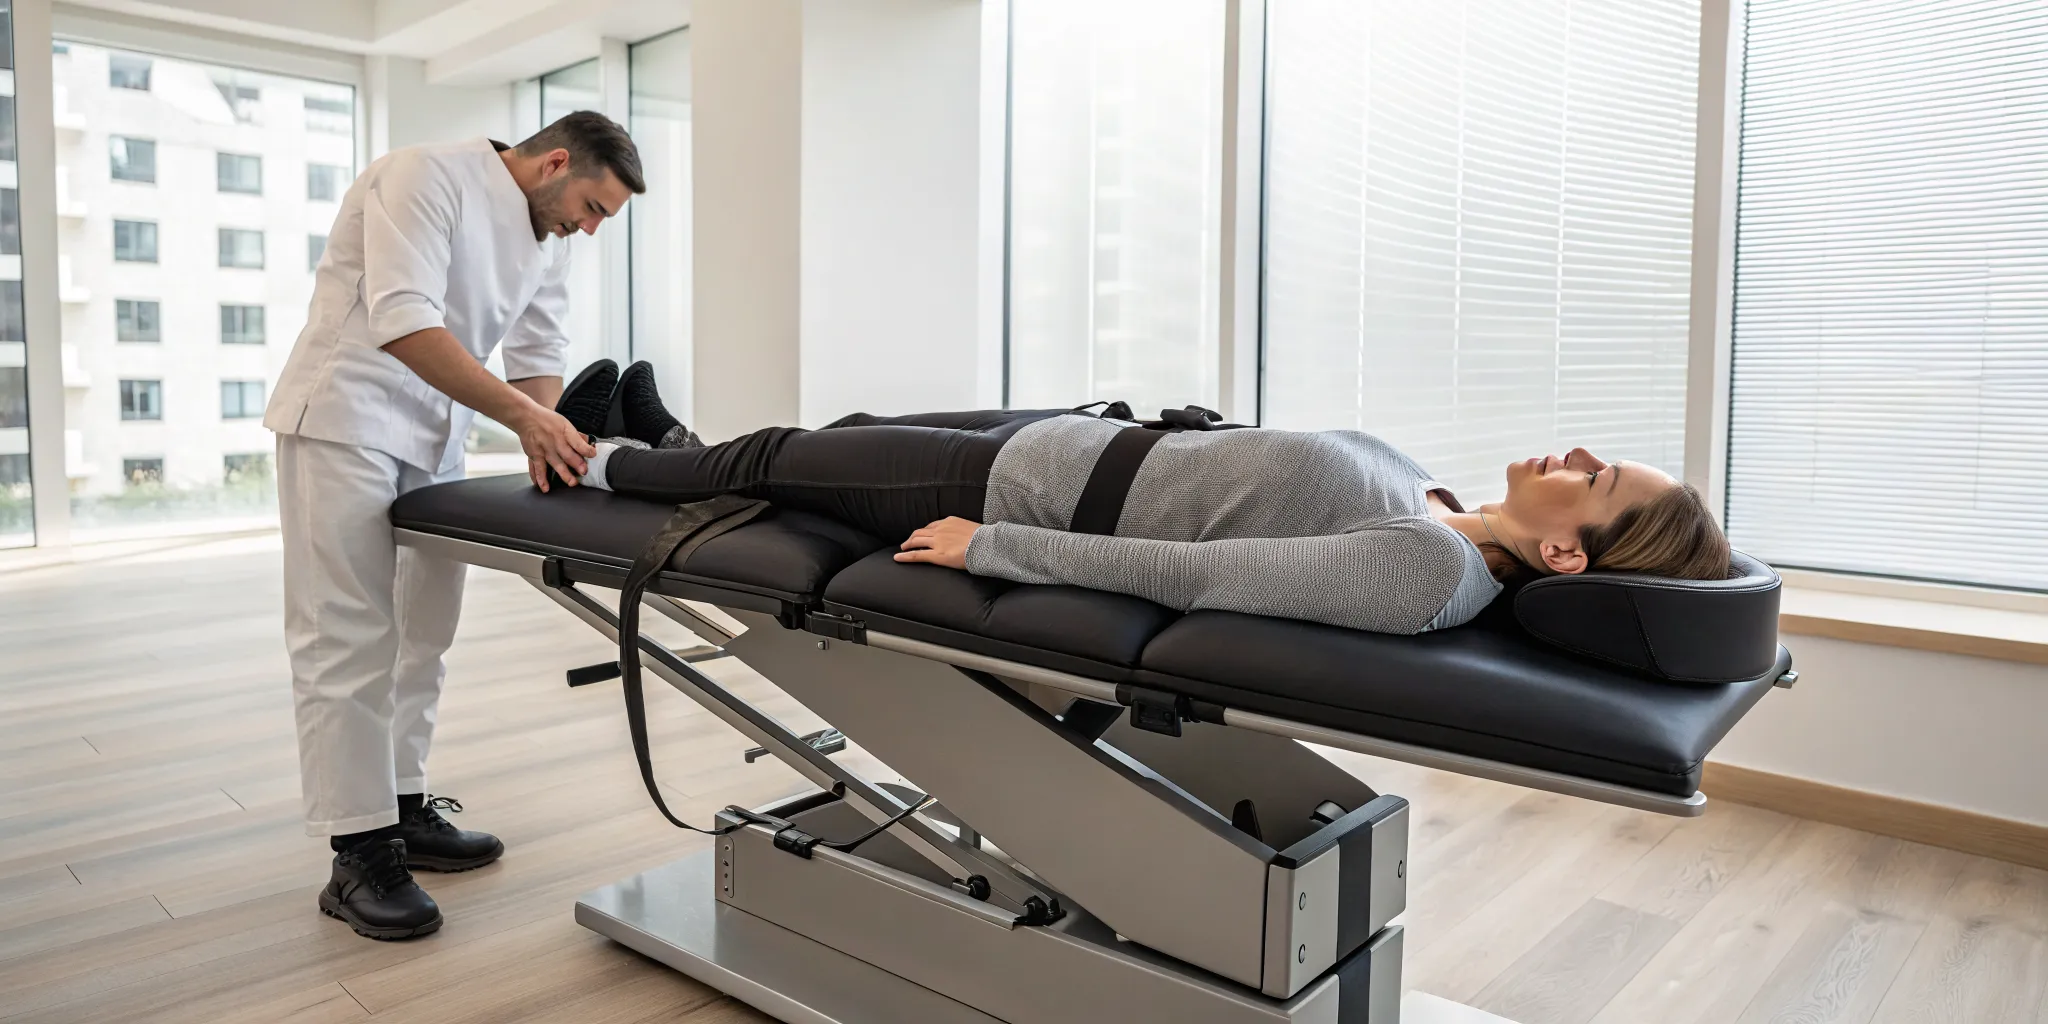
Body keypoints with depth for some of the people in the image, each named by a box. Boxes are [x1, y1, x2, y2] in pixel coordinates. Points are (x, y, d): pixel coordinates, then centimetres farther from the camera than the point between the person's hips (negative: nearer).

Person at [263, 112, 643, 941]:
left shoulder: (547, 241, 10)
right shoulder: (427, 177, -15)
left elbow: (539, 358, 10)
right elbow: (404, 323, -27)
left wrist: (549, 449, -7)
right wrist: (523, 416, -29)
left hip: (434, 436, 8)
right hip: (347, 419, -8)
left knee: (421, 632, 10)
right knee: (349, 638, -8)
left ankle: (402, 810, 21)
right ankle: (359, 857, -4)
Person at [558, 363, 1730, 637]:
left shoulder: (1431, 573, -29)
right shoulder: (1423, 492, -1)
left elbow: (1194, 573, -30)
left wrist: (989, 547, -26)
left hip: (1032, 493, -7)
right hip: (1085, 438, 7)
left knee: (772, 461, 13)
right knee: (851, 429, 24)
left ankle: (613, 469, 45)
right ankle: (662, 440, 53)